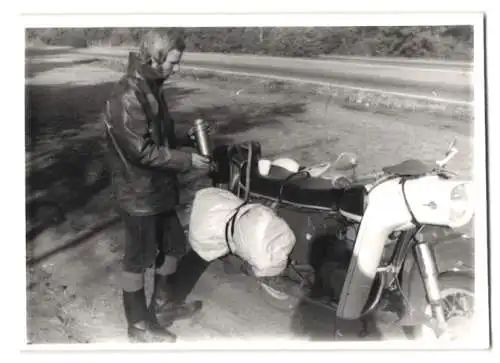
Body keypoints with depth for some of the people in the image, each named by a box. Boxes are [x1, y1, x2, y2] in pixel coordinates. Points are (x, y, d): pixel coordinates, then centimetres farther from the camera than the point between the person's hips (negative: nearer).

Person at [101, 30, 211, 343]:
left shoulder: (152, 88, 7)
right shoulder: (128, 96, -23)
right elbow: (142, 150, -26)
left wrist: (187, 145, 1)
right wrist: (187, 160, -19)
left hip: (159, 188, 9)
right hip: (138, 193, -9)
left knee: (173, 247, 20)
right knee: (138, 259, 7)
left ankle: (164, 304, 41)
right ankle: (139, 325, 26)